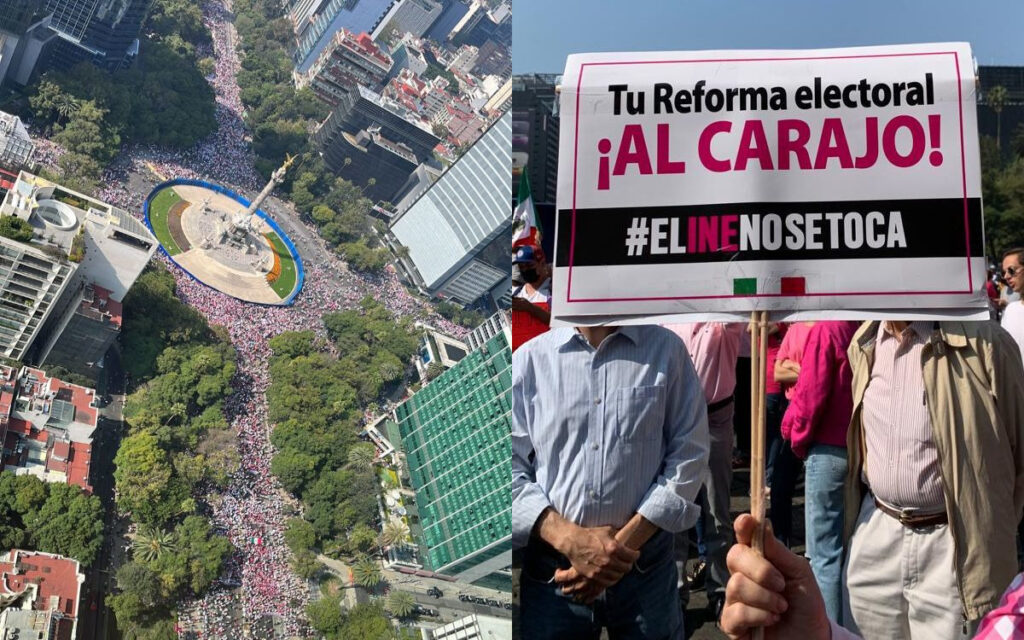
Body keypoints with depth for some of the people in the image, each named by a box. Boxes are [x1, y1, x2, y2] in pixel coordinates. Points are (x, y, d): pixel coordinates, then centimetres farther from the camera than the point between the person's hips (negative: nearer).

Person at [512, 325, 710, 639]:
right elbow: (511, 467, -4)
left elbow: (689, 457, -4)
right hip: (551, 569, 0)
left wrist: (626, 542, -12)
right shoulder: (528, 359, -2)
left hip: (644, 564, 0)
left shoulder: (667, 350, -1)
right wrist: (569, 539, -16)